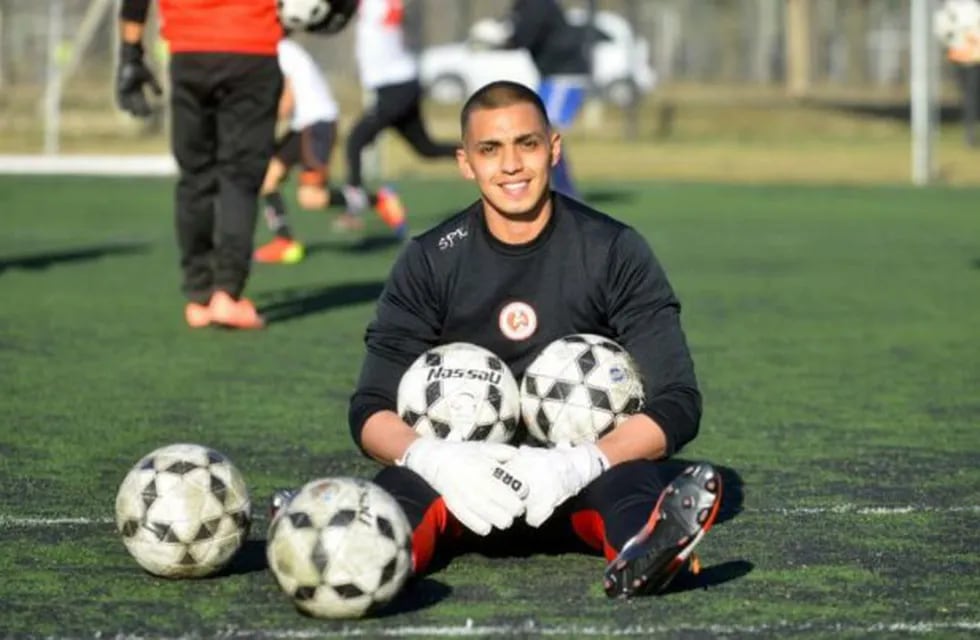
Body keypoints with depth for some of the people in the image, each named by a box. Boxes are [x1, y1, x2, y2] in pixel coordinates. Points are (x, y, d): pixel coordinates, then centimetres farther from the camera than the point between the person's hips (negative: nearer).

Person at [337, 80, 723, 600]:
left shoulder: (615, 251, 0)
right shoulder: (430, 261, 4)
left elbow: (676, 404, -6)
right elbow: (372, 410, -1)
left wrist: (579, 464, -26)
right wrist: (434, 458, -26)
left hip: (582, 479, -1)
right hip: (460, 474, 1)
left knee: (635, 481, -35)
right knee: (401, 486, -33)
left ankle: (643, 554, -69)